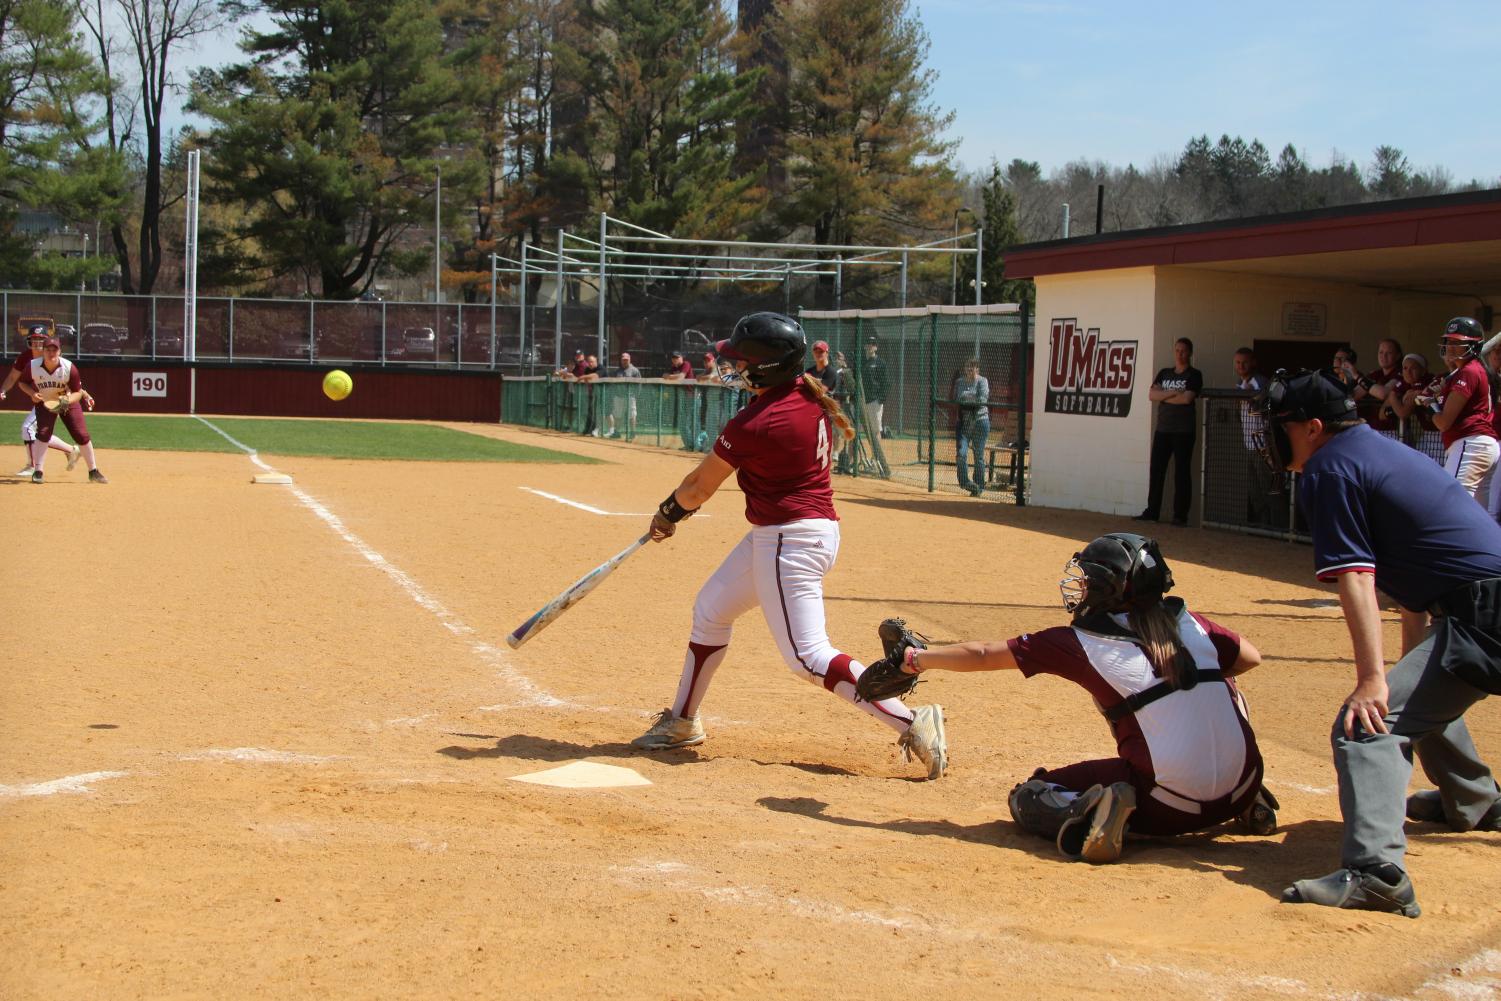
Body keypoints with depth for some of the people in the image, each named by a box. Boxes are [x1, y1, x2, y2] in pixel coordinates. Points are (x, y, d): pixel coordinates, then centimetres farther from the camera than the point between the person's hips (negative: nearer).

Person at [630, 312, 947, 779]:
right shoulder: (809, 395, 4)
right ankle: (682, 722, 33)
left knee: (808, 656, -9)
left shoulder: (754, 423, -22)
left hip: (789, 541, -10)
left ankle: (912, 723, -11)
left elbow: (699, 490, -8)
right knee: (710, 610, 20)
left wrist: (669, 512, 12)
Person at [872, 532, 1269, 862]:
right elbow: (1250, 658, 23)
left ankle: (1096, 813, -16)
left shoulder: (1080, 642, -2)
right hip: (1240, 791, 4)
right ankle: (1249, 803, 18)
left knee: (1028, 799, 10)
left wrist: (915, 658, 20)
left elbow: (981, 656, 6)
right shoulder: (1188, 621, 7)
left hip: (1168, 806, -4)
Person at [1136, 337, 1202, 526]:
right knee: (1156, 471, 3)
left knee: (1182, 473, -3)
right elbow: (1151, 395, 2)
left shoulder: (1194, 375, 0)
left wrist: (1163, 396, -4)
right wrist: (1173, 393, -12)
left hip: (1183, 432, -5)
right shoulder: (1164, 374, 15)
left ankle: (1180, 515, -1)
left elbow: (1187, 398, -15)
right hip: (1163, 429, 5)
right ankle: (1152, 511, 9)